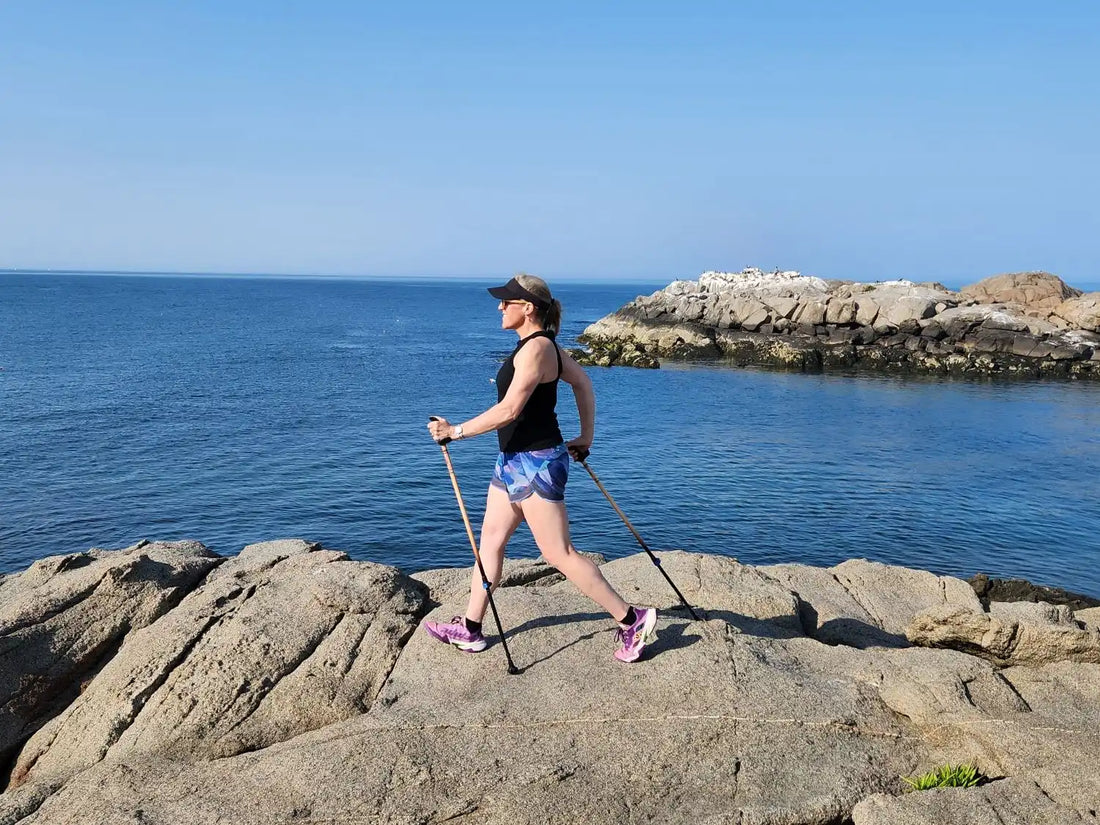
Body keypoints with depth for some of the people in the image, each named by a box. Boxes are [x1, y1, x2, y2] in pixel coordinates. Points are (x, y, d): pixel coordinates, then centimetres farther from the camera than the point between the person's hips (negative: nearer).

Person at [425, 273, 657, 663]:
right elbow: (582, 383, 20)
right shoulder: (543, 344, 11)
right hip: (515, 460, 11)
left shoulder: (535, 348, -19)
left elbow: (508, 411, -25)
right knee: (490, 539, 14)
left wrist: (455, 431, -18)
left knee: (559, 554, -4)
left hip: (536, 463, -11)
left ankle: (632, 620, 5)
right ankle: (469, 629, 24)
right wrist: (586, 436, 22)